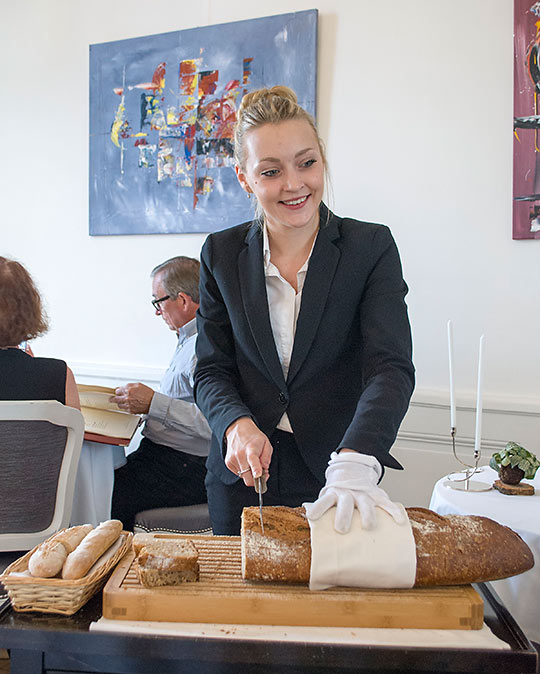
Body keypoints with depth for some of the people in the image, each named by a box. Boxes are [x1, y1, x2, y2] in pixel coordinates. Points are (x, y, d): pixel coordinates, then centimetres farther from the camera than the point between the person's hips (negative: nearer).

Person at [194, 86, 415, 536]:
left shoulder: (372, 247, -9)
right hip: (243, 475, 2)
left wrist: (355, 464, -36)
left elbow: (391, 367, -19)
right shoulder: (222, 254, -1)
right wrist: (237, 426, -21)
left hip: (336, 481, -2)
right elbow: (212, 371, 0)